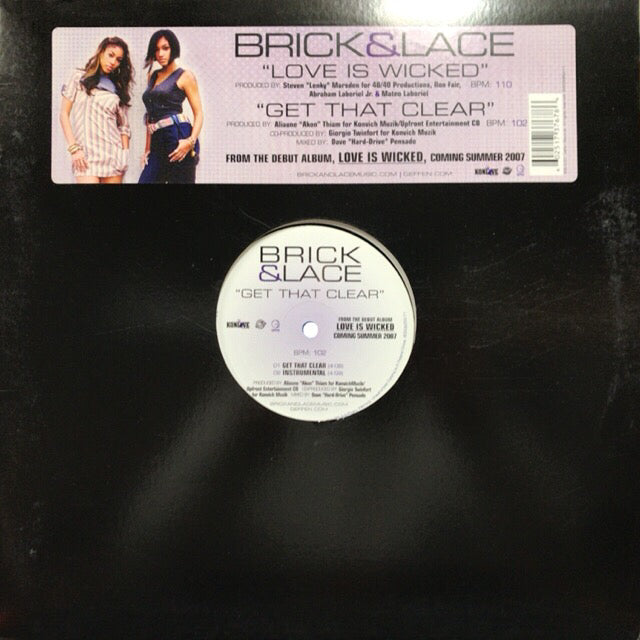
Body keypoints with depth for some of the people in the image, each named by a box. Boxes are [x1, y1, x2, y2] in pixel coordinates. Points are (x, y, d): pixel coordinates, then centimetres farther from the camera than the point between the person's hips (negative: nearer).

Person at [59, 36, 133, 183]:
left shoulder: (118, 88, 17)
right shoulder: (80, 77, 10)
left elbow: (123, 126, 13)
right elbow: (64, 114, 5)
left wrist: (125, 155, 0)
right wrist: (73, 148, -7)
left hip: (113, 153, 3)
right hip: (85, 153, -3)